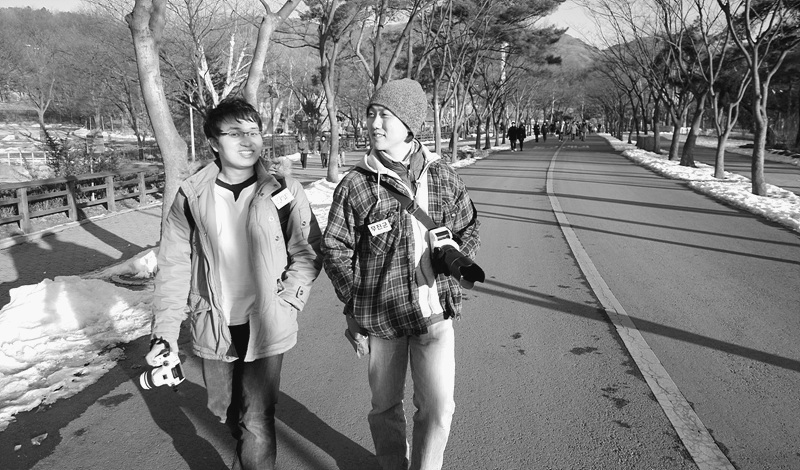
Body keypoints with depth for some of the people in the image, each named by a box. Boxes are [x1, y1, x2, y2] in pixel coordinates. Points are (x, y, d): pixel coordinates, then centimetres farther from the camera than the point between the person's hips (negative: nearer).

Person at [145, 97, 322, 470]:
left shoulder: (285, 191, -7)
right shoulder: (191, 196, -4)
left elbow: (308, 253, 0)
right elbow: (173, 266, -1)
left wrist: (287, 301, -11)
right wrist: (165, 330, -6)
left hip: (265, 327, -2)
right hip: (213, 328, 3)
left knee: (257, 423, -3)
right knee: (225, 411, 22)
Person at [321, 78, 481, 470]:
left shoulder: (442, 176, 2)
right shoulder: (355, 184, -6)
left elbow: (469, 227, 15)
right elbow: (335, 249, 0)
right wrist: (354, 306, -2)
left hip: (436, 311, 1)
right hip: (380, 315, -1)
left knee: (438, 408, -1)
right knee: (385, 406, 15)